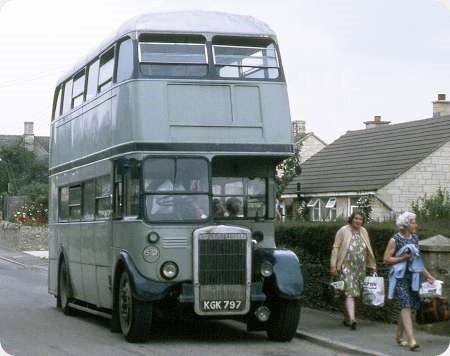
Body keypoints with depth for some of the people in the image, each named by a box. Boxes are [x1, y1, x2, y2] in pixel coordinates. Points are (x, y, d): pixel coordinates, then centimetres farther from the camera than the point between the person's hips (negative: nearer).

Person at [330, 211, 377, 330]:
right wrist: (333, 265, -9)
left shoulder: (363, 232, 10)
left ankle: (346, 318, 21)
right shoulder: (343, 231, -3)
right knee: (350, 292, -14)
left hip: (360, 267, 5)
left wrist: (372, 265, 18)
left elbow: (368, 250, 18)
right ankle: (352, 319, -23)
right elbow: (336, 248, -4)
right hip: (346, 267, -5)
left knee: (353, 293, 8)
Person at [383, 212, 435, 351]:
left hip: (413, 277, 7)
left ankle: (399, 336, 25)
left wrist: (427, 275, 17)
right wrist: (403, 258, -15)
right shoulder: (395, 240, -9)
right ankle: (411, 340, -22)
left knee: (410, 307, 9)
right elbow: (386, 259, -9)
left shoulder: (415, 238, 10)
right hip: (400, 277, -7)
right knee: (406, 305, -15)